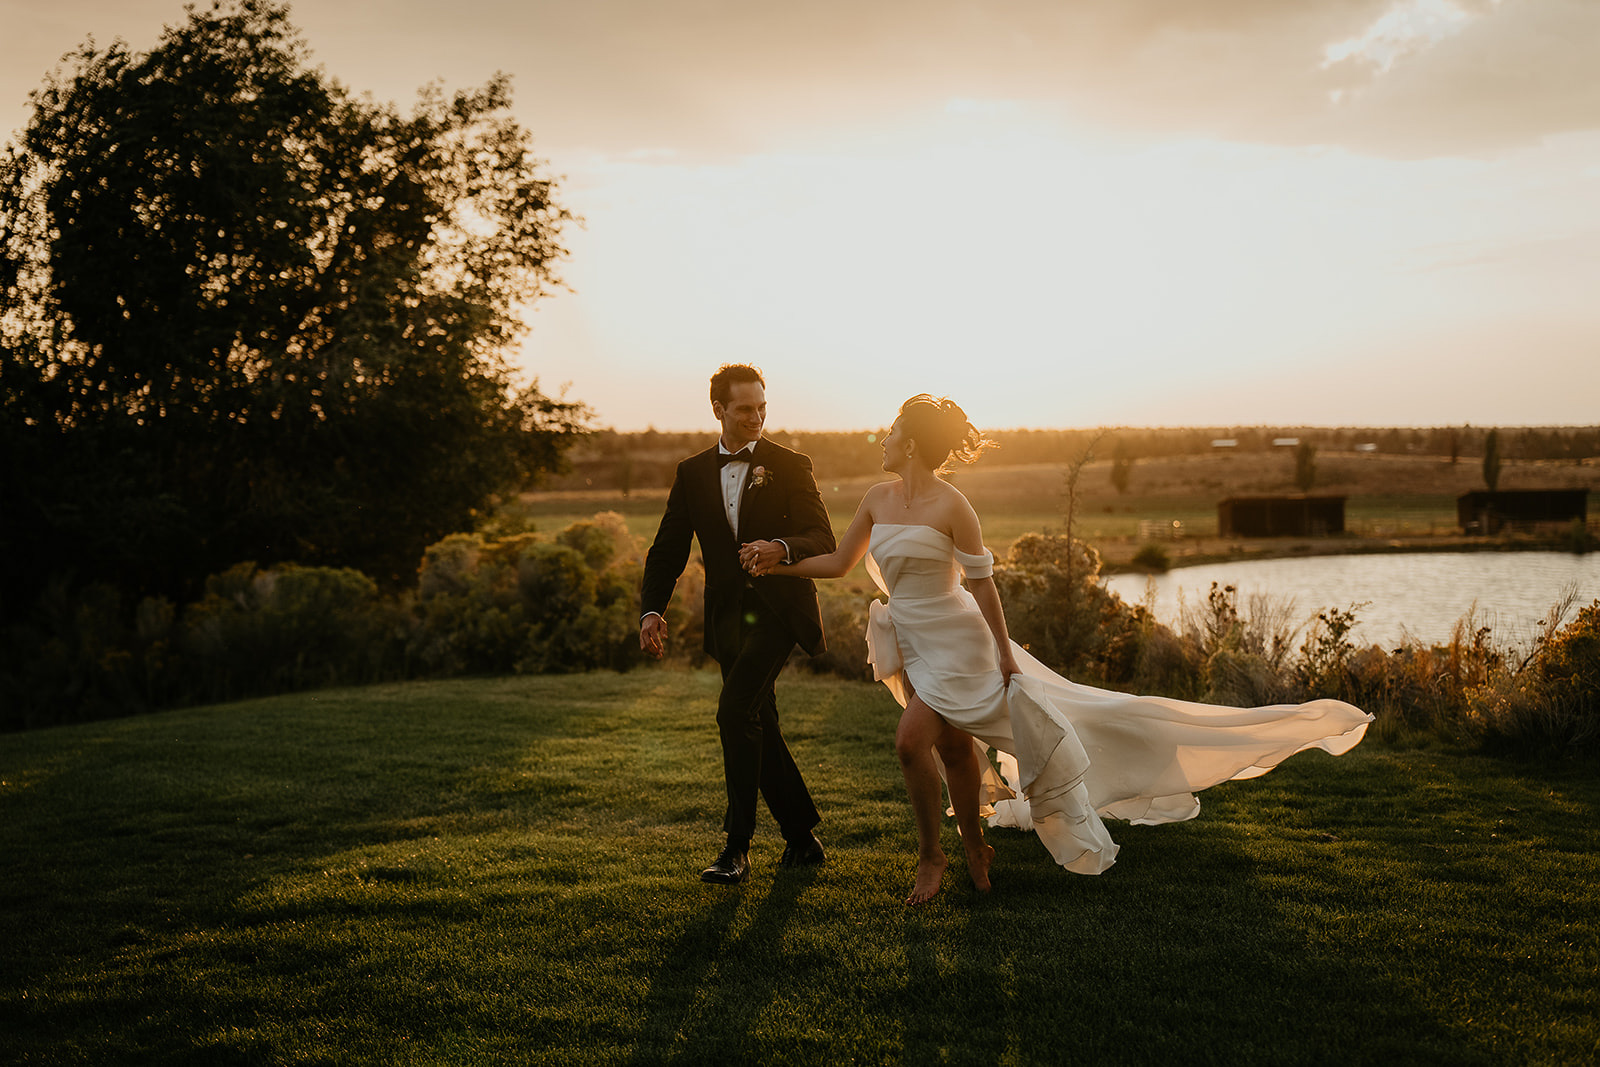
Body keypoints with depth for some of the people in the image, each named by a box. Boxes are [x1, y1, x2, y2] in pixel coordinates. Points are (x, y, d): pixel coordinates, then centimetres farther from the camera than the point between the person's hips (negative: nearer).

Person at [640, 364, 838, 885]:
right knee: (759, 729, 9)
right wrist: (652, 609, -6)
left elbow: (823, 538, -8)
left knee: (735, 710, -19)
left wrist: (783, 547, -30)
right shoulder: (693, 472, 10)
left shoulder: (790, 466, 0)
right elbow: (668, 549, 9)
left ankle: (737, 847, -14)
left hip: (777, 610, -5)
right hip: (728, 617, 5)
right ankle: (803, 840, 24)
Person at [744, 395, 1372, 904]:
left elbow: (980, 578, -12)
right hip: (912, 645, 6)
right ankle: (974, 849, 28)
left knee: (911, 743, -18)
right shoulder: (878, 499, 2)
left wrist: (1004, 649, -9)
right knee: (952, 747, 13)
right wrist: (777, 562, 2)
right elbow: (839, 563, 10)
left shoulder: (949, 505, -17)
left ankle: (931, 857, 0)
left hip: (954, 642, -6)